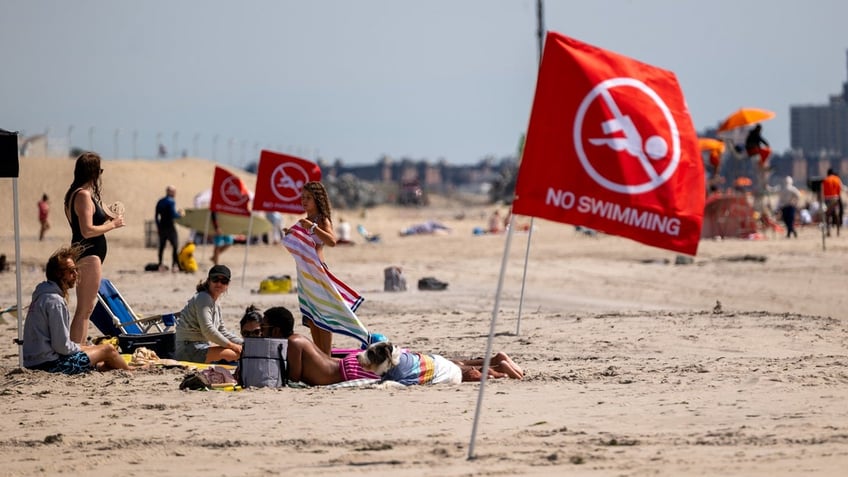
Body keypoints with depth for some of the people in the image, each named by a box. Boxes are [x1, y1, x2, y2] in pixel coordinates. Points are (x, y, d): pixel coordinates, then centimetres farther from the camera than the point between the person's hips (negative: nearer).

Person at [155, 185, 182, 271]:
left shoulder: (160, 202, 11)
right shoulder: (171, 202, -12)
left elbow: (156, 215, 14)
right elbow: (173, 215, -19)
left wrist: (158, 226, 21)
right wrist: (180, 215, -1)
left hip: (161, 226, 7)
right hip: (170, 227, -7)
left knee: (161, 246, 11)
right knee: (174, 246, -3)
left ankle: (160, 264, 10)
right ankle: (174, 265, -10)